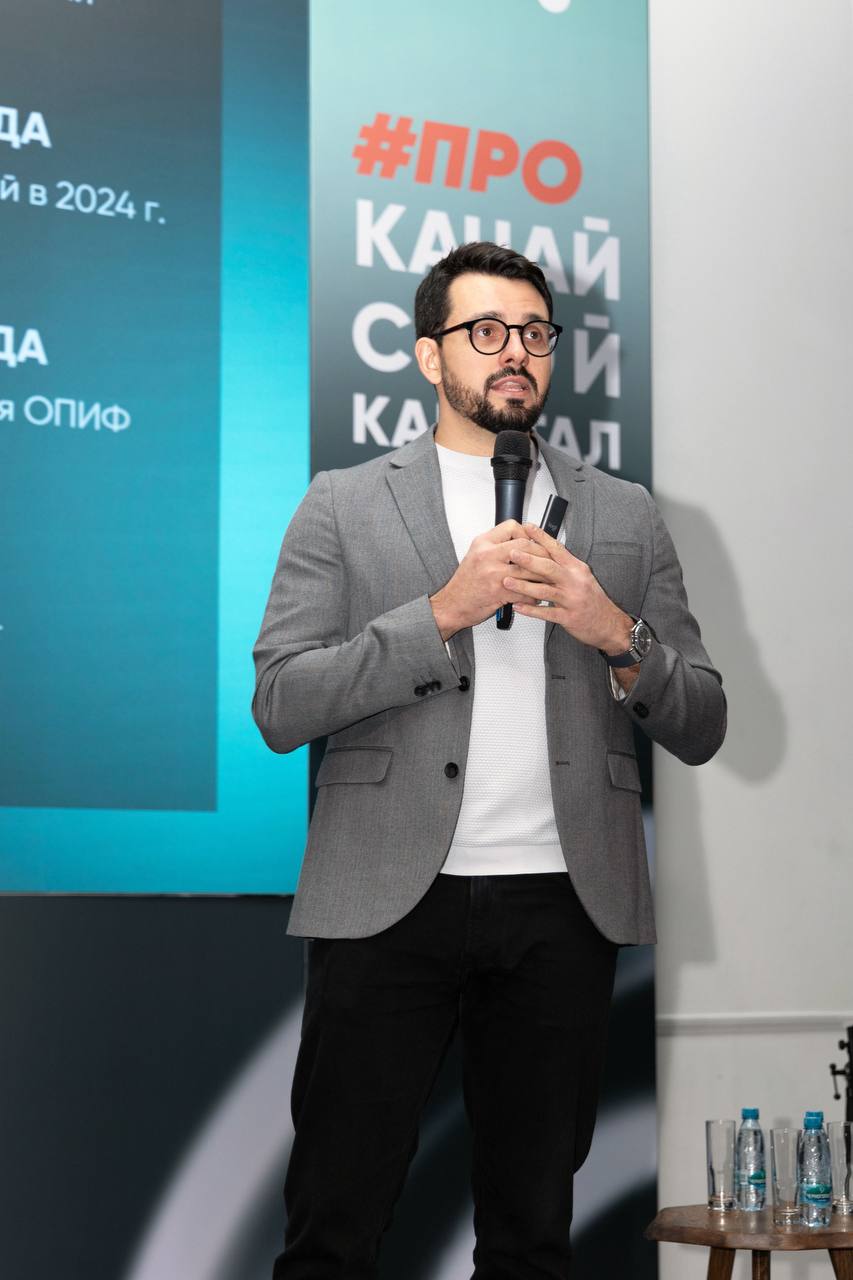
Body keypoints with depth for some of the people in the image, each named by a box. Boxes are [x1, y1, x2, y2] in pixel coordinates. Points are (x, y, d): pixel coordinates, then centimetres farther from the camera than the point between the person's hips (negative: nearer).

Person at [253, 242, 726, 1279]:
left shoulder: (626, 518, 14)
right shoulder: (343, 506, 8)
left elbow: (701, 729, 11)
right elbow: (279, 708, -3)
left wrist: (617, 634, -8)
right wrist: (444, 611, -12)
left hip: (562, 908, 2)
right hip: (390, 900, -2)